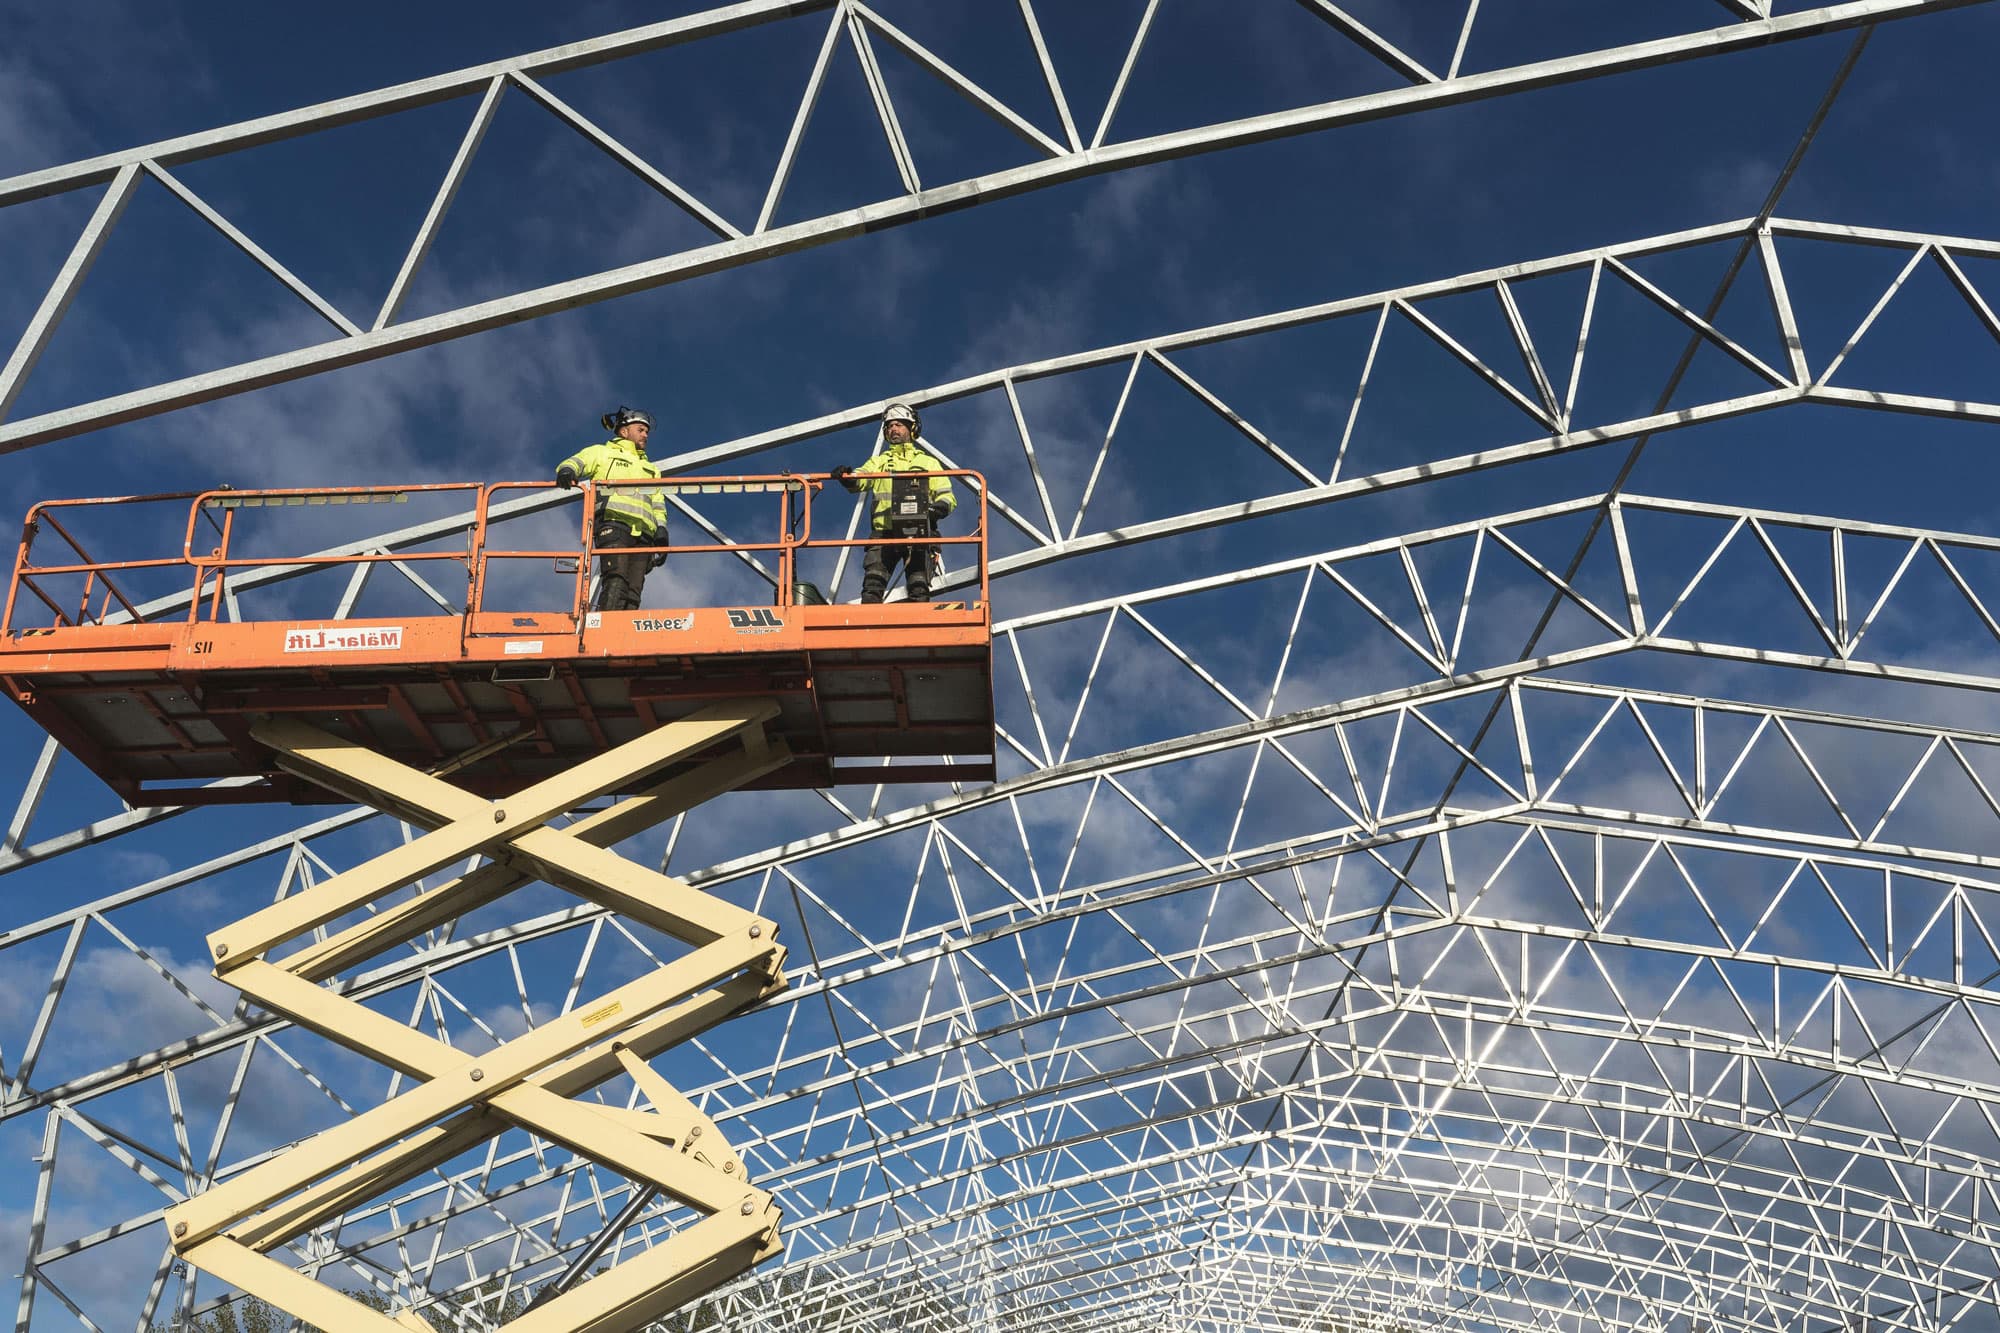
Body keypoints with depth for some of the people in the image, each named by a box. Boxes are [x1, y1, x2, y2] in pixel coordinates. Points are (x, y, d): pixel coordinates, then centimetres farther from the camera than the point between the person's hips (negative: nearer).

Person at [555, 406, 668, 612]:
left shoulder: (650, 469, 38)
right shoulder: (602, 452, 24)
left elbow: (658, 504, 27)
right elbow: (574, 462, 7)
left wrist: (661, 530, 9)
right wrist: (567, 470, -18)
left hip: (643, 533, 5)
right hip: (614, 523, -5)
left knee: (633, 592, -11)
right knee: (616, 580, -26)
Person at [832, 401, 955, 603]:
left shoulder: (928, 462, 22)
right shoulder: (879, 462, 25)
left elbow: (947, 496, 13)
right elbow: (861, 478, 5)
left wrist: (940, 507, -11)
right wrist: (847, 477, -19)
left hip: (918, 532, -1)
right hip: (884, 532, 1)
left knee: (919, 590, -11)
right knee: (872, 587, -14)